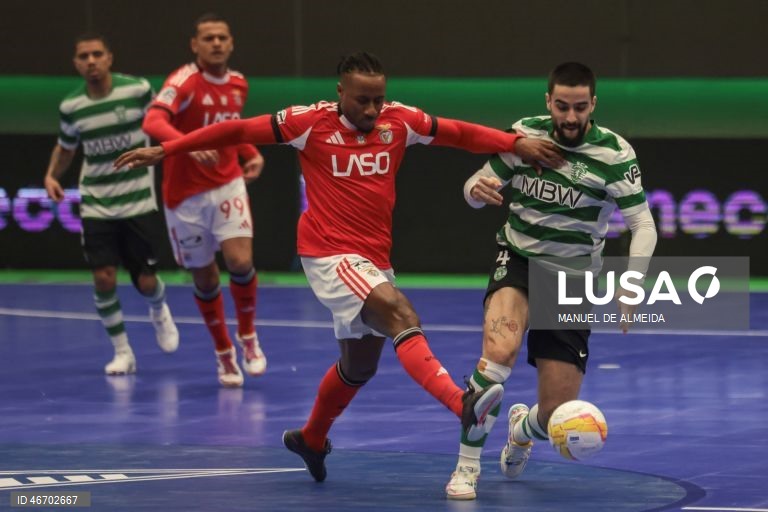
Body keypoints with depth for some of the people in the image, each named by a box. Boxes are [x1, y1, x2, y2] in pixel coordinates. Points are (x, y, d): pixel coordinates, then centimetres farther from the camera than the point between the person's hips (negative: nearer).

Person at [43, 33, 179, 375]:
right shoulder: (71, 106, -3)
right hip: (96, 206, 2)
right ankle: (122, 352, 10)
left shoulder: (137, 90, -12)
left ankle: (159, 313, 39)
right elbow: (66, 147, 15)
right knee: (104, 279, -8)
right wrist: (52, 175, -2)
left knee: (145, 282, 1)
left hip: (138, 202, -2)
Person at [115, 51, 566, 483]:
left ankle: (311, 439, 44)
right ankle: (463, 404, -45)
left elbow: (461, 133, 5)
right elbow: (237, 131, -4)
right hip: (330, 254, -7)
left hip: (374, 260, 7)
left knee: (359, 366, 20)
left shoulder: (400, 120, 1)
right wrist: (164, 151, -5)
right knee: (401, 315, -29)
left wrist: (516, 143, -9)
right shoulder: (311, 122, -8)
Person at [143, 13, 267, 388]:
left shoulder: (238, 84, 4)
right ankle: (224, 353, 26)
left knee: (241, 261, -17)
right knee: (204, 277, 7)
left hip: (228, 185, 3)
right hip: (186, 194, -3)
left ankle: (248, 336, 8)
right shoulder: (184, 82, -15)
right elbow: (153, 122, -33)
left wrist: (251, 154, 5)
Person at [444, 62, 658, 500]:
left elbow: (643, 225, -12)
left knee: (556, 416, -2)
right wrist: (477, 189, -20)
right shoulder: (524, 135, -6)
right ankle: (467, 467, -23)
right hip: (518, 262, 0)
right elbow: (475, 189, 6)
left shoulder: (615, 154, -12)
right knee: (500, 348, -34)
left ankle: (522, 428, 39)